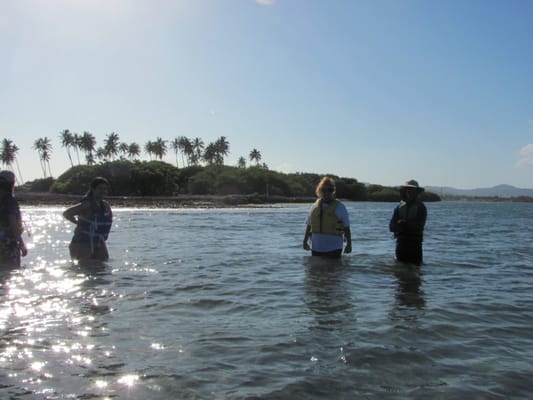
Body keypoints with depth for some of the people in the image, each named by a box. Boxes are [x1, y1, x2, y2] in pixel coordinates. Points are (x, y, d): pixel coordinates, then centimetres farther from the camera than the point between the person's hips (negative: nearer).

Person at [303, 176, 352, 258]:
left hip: (333, 248, -4)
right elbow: (309, 226, 14)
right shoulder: (315, 206, 9)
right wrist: (305, 241, 10)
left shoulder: (339, 207, -2)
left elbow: (346, 228, -2)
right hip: (316, 248, 4)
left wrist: (349, 244, -5)